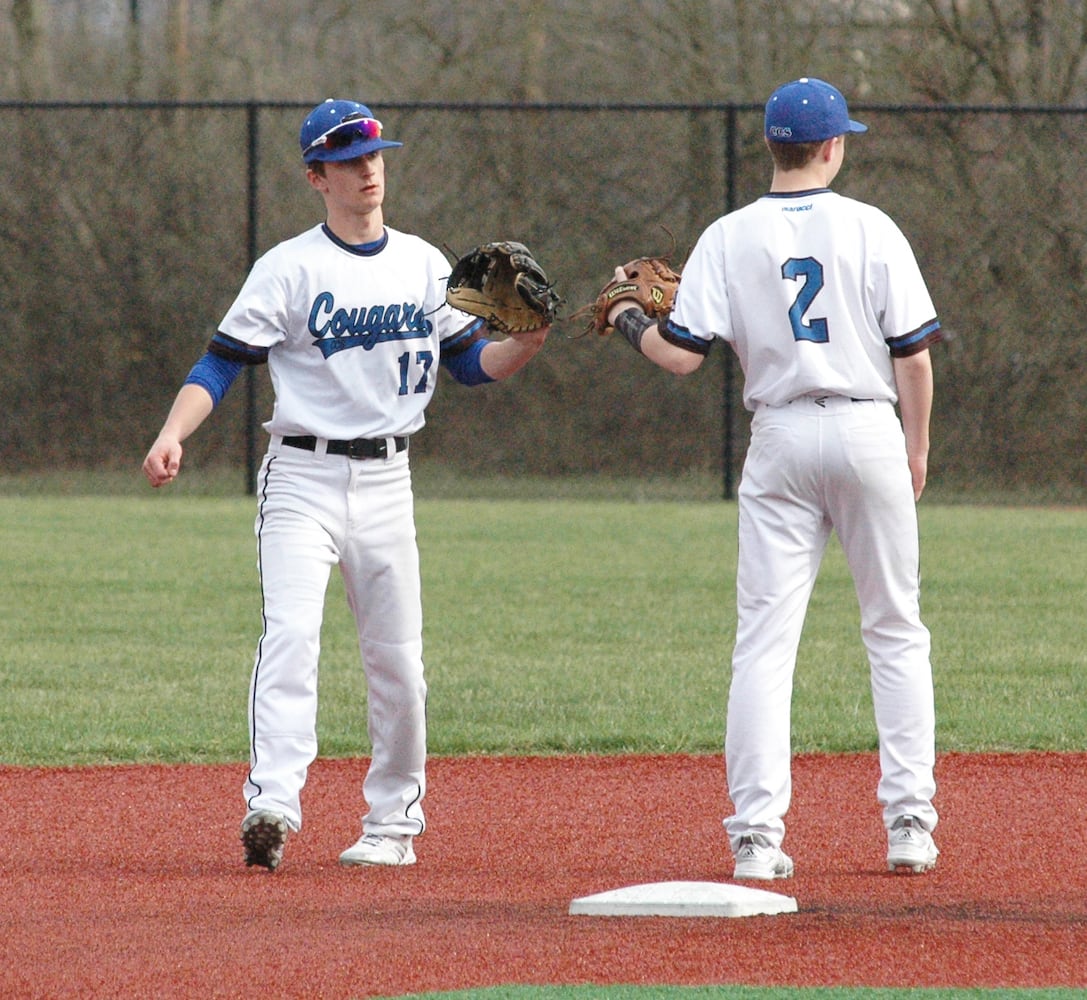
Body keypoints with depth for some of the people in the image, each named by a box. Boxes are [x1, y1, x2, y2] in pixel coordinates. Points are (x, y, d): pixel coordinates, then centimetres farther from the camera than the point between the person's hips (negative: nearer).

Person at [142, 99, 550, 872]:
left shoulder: (424, 264, 10)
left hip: (386, 481, 4)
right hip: (302, 480, -4)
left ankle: (393, 822, 16)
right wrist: (173, 434, -22)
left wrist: (527, 343, -10)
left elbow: (471, 362, 12)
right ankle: (272, 806, -31)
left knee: (398, 661, 4)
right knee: (291, 634, -20)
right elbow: (222, 363, -6)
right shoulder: (289, 269, -3)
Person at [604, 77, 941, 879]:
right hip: (869, 430, -1)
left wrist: (628, 321, 14)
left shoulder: (731, 238, 0)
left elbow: (682, 355, -6)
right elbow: (914, 354, -3)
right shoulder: (871, 229, -2)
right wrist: (918, 446, 9)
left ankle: (757, 834, -9)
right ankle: (910, 823, 6)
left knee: (765, 639, 0)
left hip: (782, 438, 1)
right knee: (895, 632, 10)